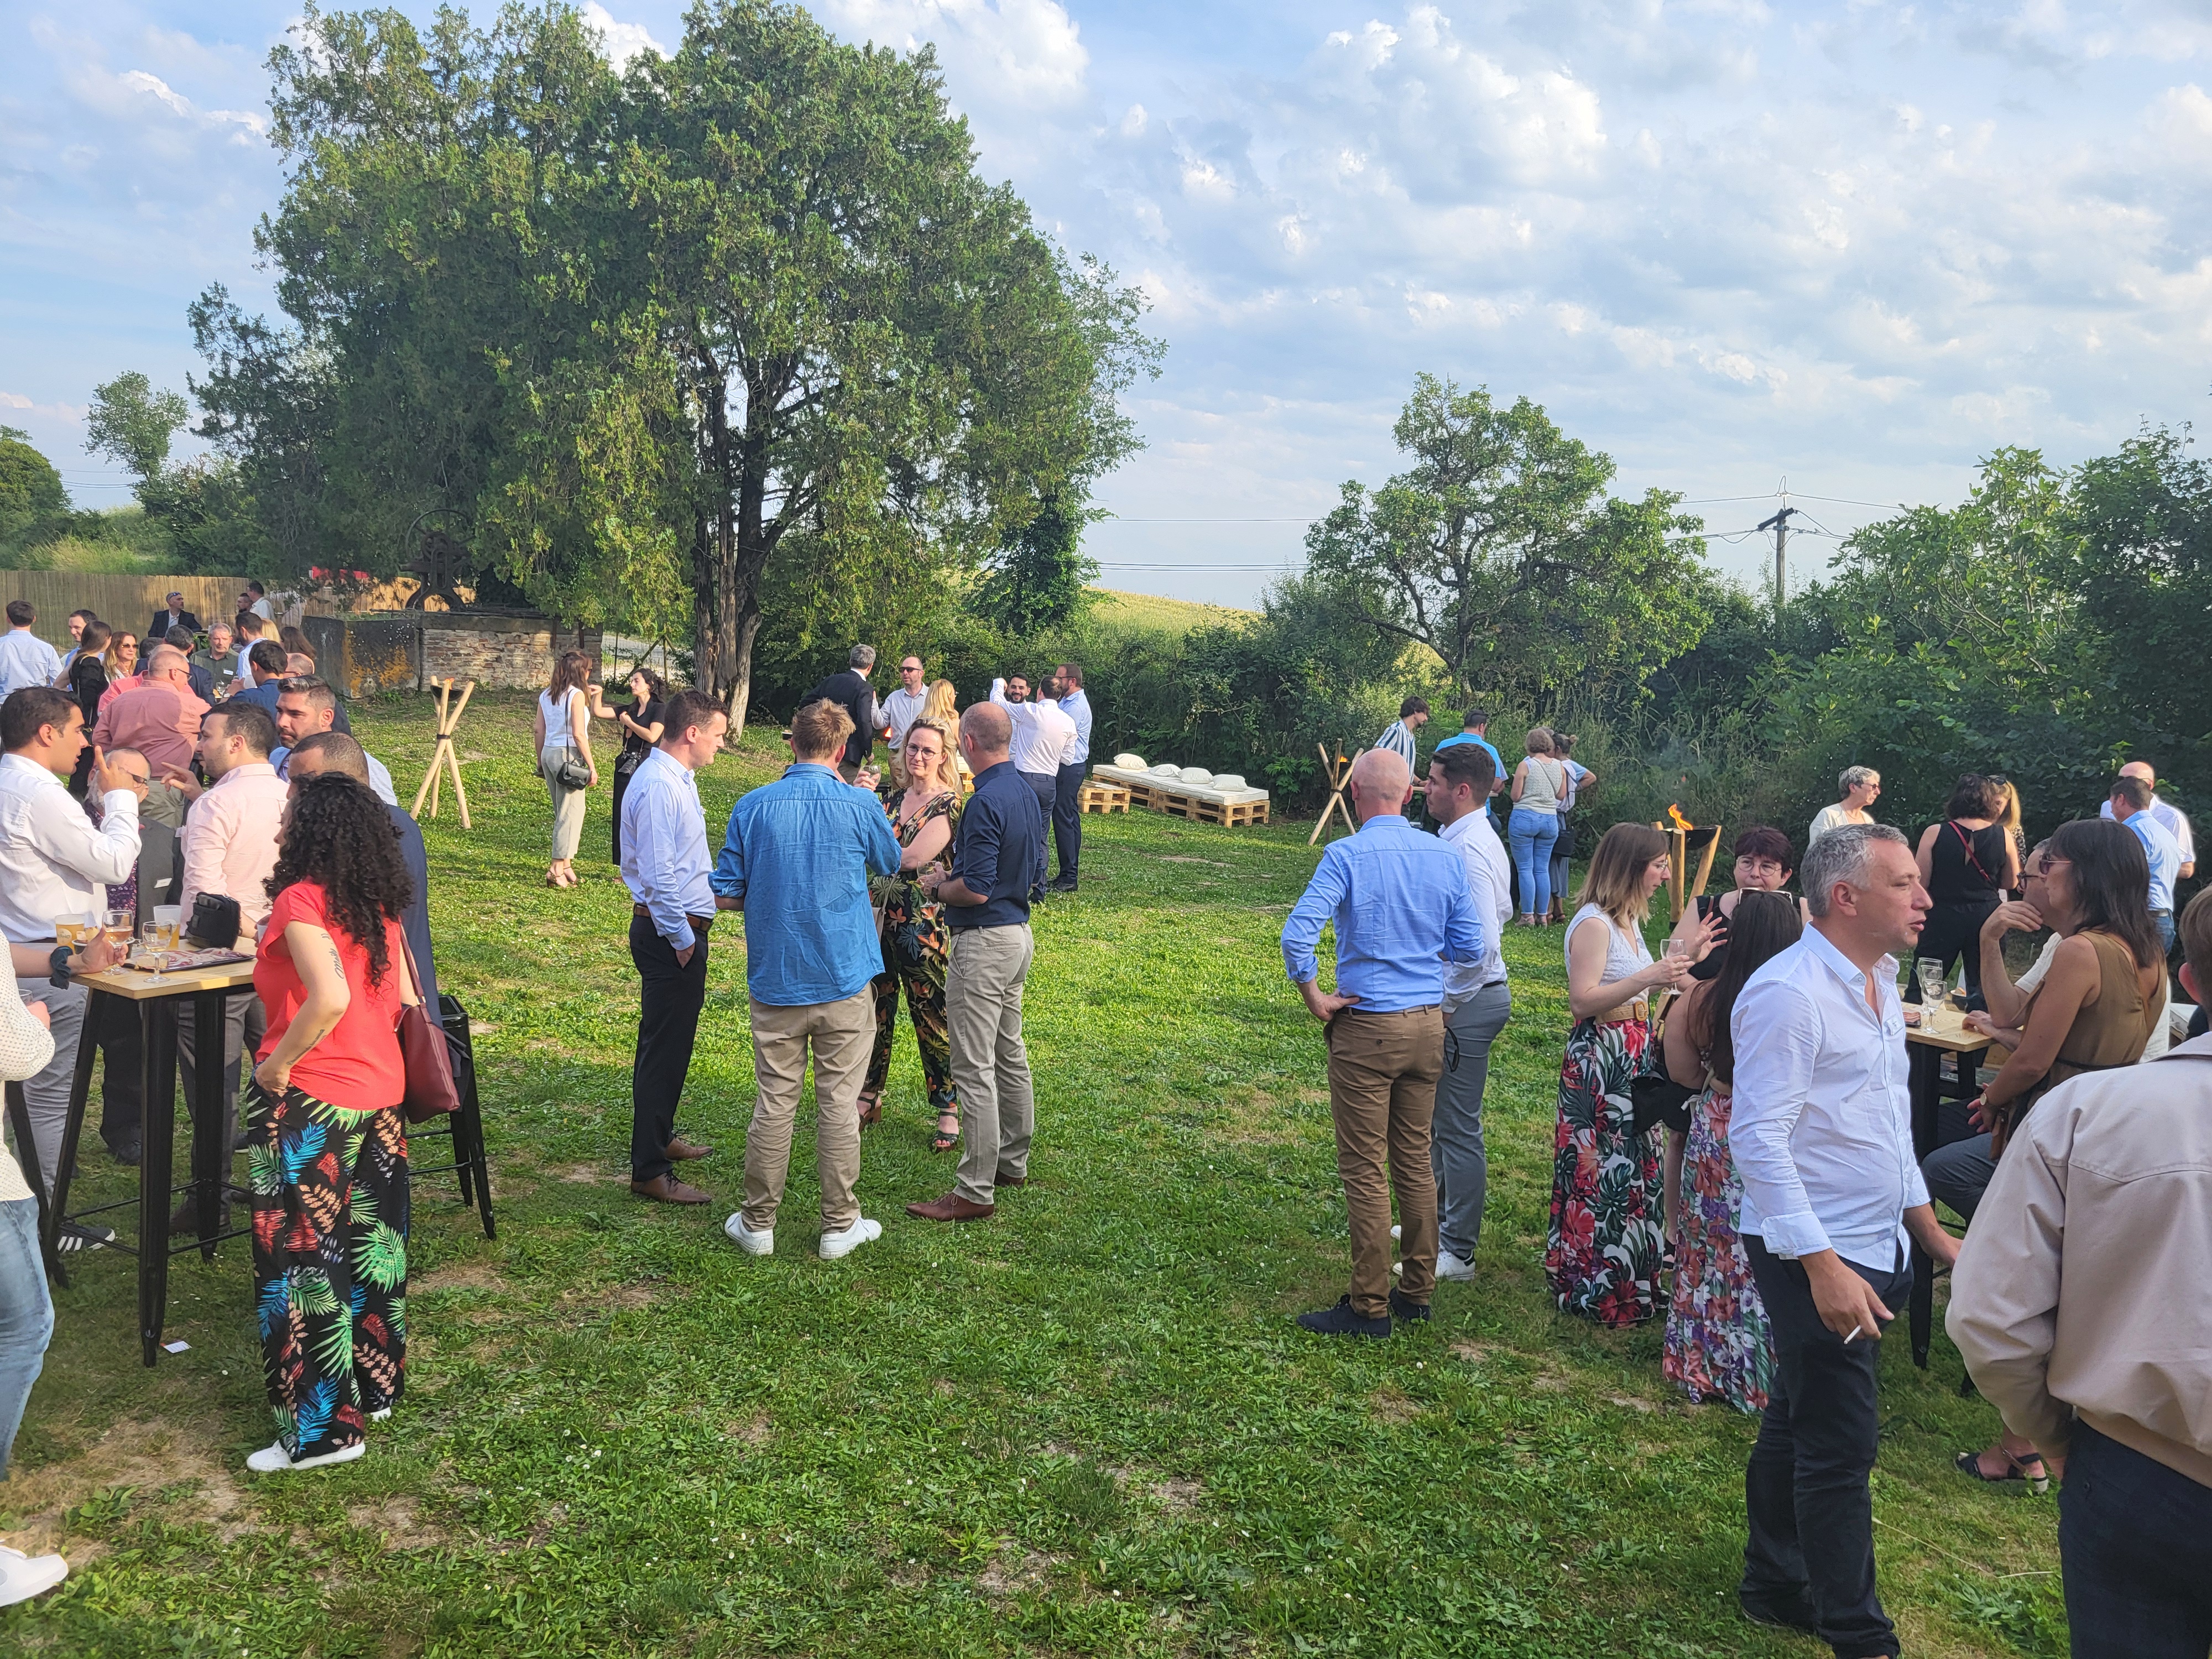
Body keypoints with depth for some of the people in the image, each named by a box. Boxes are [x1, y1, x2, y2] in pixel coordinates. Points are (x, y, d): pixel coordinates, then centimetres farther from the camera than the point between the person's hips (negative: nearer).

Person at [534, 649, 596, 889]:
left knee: (562, 812, 17)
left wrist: (540, 761, 20)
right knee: (571, 812, -2)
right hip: (568, 755, -8)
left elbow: (538, 730, 12)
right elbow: (578, 734, -16)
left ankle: (566, 863, 24)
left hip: (548, 753, 8)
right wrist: (592, 767, -13)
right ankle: (557, 869, -5)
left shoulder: (546, 695, 10)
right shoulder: (576, 695, -11)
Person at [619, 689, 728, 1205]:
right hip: (671, 934, -11)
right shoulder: (658, 787, -21)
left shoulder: (676, 779, 12)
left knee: (668, 1042, 22)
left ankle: (659, 1138, 38)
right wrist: (682, 940, -19)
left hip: (680, 930, 11)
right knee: (665, 1047, -5)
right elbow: (659, 875, -24)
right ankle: (650, 1172, 2)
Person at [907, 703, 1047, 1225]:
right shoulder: (1027, 794, 9)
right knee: (1010, 1055, 19)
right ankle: (1013, 1163, 31)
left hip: (984, 942, -10)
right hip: (1019, 933, 10)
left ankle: (975, 1192, -1)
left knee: (974, 1069, -5)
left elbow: (977, 890, -24)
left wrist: (937, 887, -5)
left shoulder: (986, 802, -21)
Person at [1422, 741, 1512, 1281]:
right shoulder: (1478, 838, 10)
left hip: (1466, 1003, -11)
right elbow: (1502, 913, 23)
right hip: (1473, 994, 11)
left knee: (1457, 1129, 0)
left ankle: (1457, 1253, 10)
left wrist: (1449, 1004, -19)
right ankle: (1440, 1221, 37)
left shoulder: (1467, 850, -22)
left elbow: (1483, 942, -29)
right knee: (1440, 1120, 22)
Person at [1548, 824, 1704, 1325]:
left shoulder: (1628, 920, 13)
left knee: (1632, 1167, 15)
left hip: (1632, 1057, 10)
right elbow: (1582, 1001, -23)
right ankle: (1599, 1292, 9)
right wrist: (1650, 976, -27)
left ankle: (1629, 1279, 27)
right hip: (1600, 1061, -10)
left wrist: (1685, 956, 16)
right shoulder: (1594, 923, -17)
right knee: (1604, 1173, -3)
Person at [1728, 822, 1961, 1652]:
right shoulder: (1788, 993, -19)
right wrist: (1823, 1268, -25)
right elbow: (1759, 1138, -23)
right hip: (1816, 1256, -9)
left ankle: (1775, 1587, 33)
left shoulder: (1879, 983, 11)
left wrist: (1932, 1234, 21)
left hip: (1873, 1248, 9)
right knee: (1842, 1443, -1)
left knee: (1796, 1423, 19)